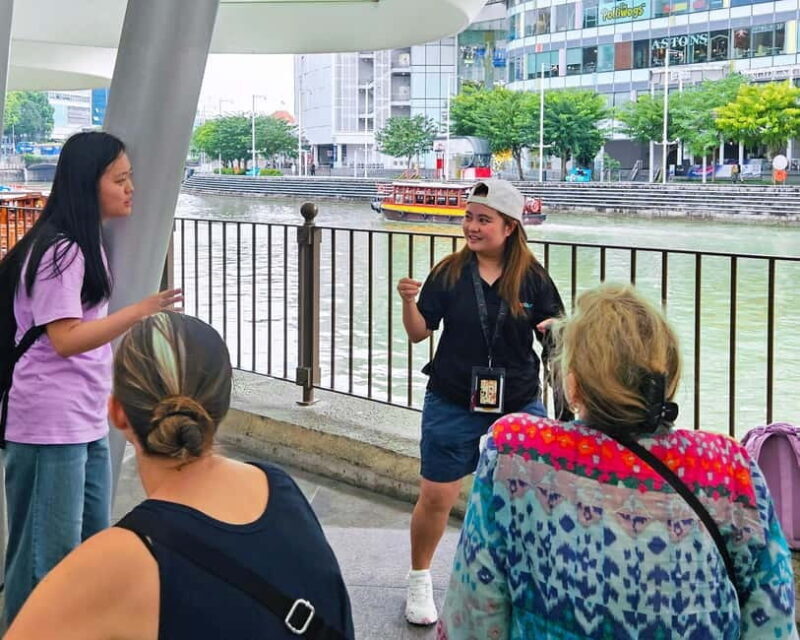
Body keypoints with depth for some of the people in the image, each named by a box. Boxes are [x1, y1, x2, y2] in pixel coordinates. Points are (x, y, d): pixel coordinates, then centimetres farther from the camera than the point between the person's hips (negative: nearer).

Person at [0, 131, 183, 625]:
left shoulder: (85, 244, 13)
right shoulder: (58, 251, -17)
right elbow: (64, 339, -23)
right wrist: (139, 311, -29)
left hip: (88, 421, 10)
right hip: (52, 424, -10)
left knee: (94, 544, 15)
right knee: (51, 553, -1)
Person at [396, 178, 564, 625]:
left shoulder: (532, 277, -3)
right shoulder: (449, 273, -3)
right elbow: (420, 332, 0)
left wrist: (554, 330, -19)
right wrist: (409, 301, -19)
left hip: (519, 406, 0)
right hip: (452, 405, 0)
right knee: (436, 496, 5)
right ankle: (420, 580, 26)